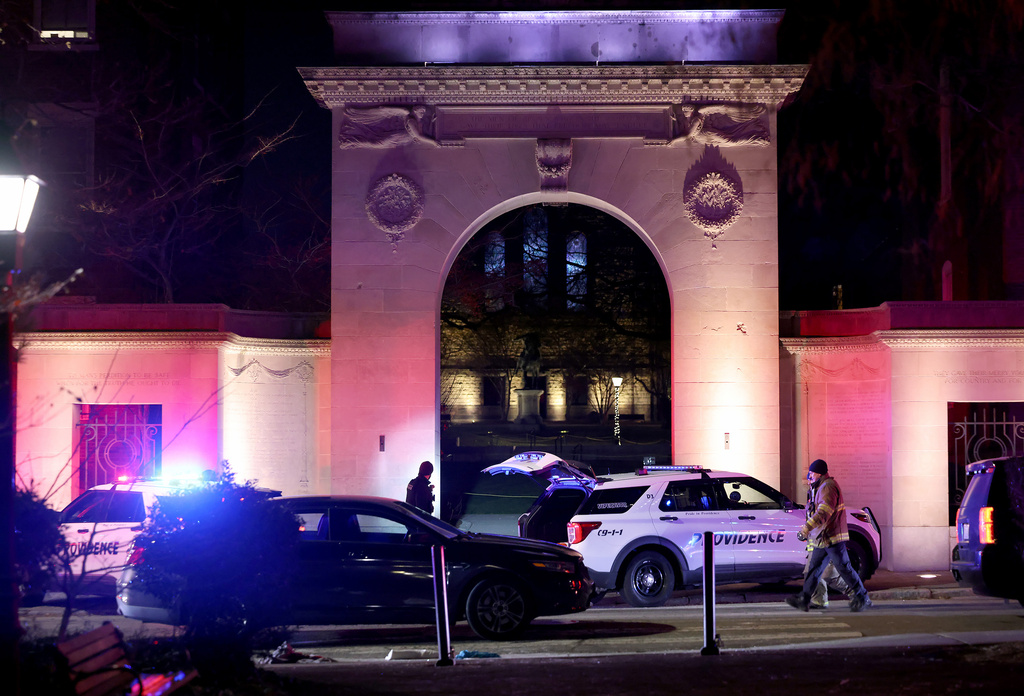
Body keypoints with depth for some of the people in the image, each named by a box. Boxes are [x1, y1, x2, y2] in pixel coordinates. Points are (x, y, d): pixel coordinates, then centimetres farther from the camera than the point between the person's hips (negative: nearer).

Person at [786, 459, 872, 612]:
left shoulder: (828, 487, -15)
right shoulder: (821, 487, 19)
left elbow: (823, 513, -26)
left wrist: (805, 529, -31)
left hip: (833, 538, -10)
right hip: (823, 539, 10)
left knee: (844, 568, -4)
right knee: (814, 568, 6)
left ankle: (862, 598, 5)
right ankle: (804, 599, 5)